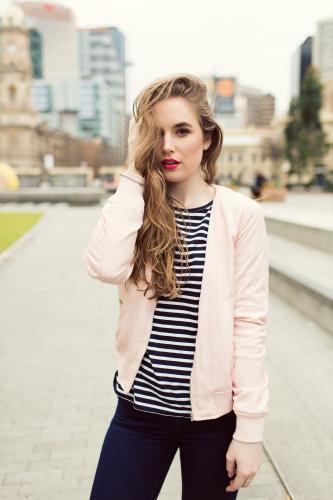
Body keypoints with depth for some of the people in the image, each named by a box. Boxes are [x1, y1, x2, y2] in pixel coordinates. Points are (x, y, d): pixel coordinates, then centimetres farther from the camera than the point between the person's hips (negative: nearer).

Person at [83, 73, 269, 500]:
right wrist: (135, 172, -15)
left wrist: (249, 427, -9)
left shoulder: (240, 213, -8)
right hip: (140, 409, 2)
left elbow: (250, 322, -9)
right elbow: (105, 267, -22)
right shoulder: (135, 208, -1)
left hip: (213, 414, -1)